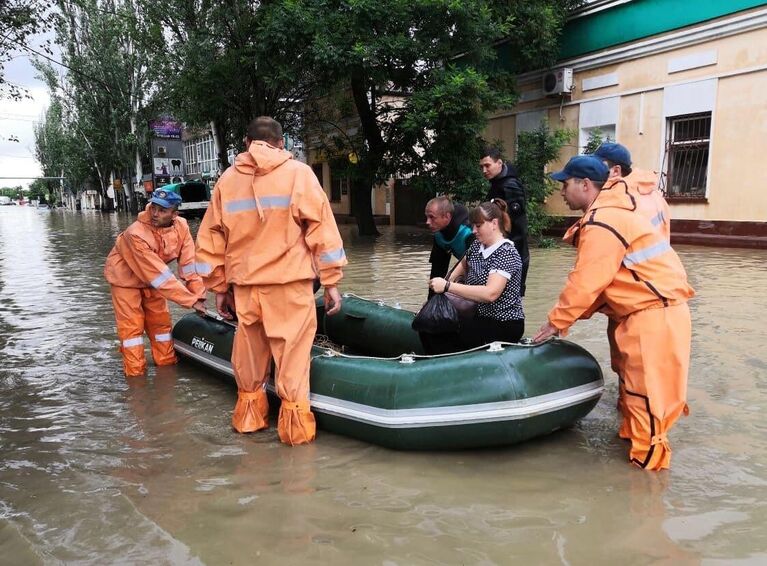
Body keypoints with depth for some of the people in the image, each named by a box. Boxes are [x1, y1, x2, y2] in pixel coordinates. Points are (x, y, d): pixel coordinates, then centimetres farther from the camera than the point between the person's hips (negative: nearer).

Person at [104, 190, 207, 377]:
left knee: (160, 320, 8)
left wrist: (199, 296, -23)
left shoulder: (181, 226, -22)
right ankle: (135, 370, 5)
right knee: (131, 324, -5)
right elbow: (159, 274, -36)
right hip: (126, 277, -5)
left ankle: (167, 362, 21)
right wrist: (191, 300, -34)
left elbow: (188, 264, -18)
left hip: (151, 279, 5)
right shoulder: (136, 234, -37)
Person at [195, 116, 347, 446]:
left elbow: (210, 238, 10)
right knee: (292, 349, 4)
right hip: (290, 283, -4)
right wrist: (331, 282, -2)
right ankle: (294, 418, 10)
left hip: (244, 285, 4)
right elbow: (321, 229, -6)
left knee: (249, 348, 17)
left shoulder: (227, 179, 9)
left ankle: (248, 414, 30)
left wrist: (219, 287, 17)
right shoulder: (298, 173, -1)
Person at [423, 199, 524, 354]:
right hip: (482, 317, 8)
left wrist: (447, 286, -29)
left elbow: (490, 293, -30)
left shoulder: (506, 253, -17)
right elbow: (464, 264, 28)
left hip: (504, 325, -8)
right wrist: (450, 280, 7)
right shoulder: (477, 245, 6)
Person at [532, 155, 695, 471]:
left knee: (646, 389, -2)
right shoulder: (605, 215, 15)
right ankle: (633, 434, 34)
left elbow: (586, 282, -18)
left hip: (655, 313, -10)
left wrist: (557, 321, -6)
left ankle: (648, 459, 8)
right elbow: (595, 281, 16)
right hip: (647, 310, 10)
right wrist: (565, 317, 11)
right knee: (636, 382, 20)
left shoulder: (602, 224, -18)